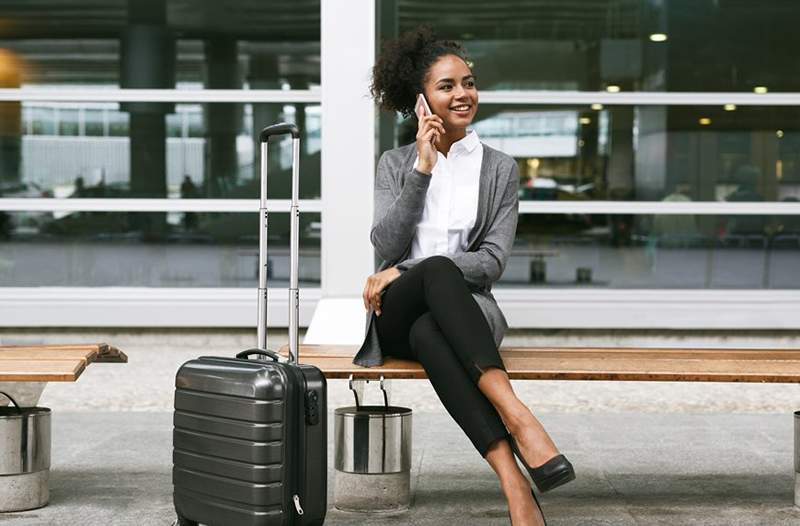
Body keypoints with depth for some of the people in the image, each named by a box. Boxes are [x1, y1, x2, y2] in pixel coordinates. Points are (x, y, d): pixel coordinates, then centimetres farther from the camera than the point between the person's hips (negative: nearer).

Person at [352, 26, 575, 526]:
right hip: (398, 315, 0)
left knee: (428, 332, -39)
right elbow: (387, 246, -3)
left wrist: (403, 271, -10)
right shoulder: (396, 163, 13)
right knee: (438, 269, -37)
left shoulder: (500, 169, 9)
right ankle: (516, 415, -52)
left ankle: (513, 480, -51)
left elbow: (492, 261, -2)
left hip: (462, 307, 0)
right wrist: (423, 170, -10)